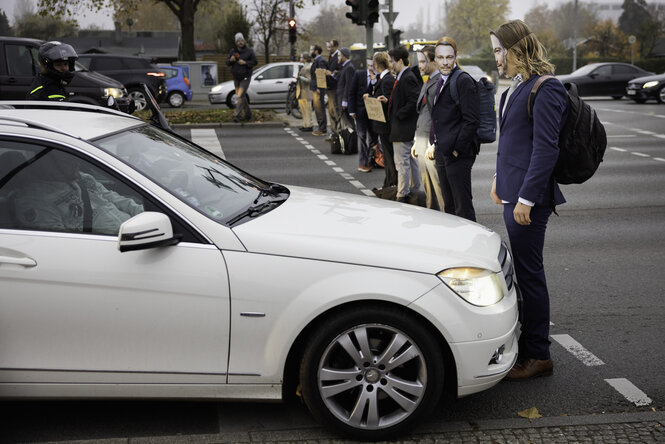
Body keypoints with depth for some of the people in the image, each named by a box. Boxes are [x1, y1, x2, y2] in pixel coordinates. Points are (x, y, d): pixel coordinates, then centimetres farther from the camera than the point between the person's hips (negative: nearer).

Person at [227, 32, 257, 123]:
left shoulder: (249, 51, -4)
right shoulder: (232, 51, 7)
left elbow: (254, 62, -4)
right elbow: (227, 63, 9)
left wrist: (245, 63, -19)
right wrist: (230, 60, -14)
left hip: (245, 77, -5)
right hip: (236, 78, 5)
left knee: (240, 96, -15)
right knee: (242, 96, 13)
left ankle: (237, 115, -15)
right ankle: (247, 114, 26)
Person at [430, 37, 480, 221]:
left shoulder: (463, 81, -12)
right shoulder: (440, 82, 16)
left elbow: (471, 120, -17)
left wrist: (457, 149, -17)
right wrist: (435, 144, 14)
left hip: (458, 155, -9)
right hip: (442, 154, 9)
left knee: (463, 207, -5)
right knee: (449, 207, 16)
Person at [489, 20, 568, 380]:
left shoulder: (545, 90, -15)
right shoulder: (516, 88, 15)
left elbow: (546, 148, -19)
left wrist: (527, 198, -21)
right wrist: (500, 180, 23)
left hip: (530, 196, -9)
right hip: (513, 191, 10)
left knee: (528, 271, -3)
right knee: (520, 270, 16)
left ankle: (537, 355, 9)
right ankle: (526, 344, 28)